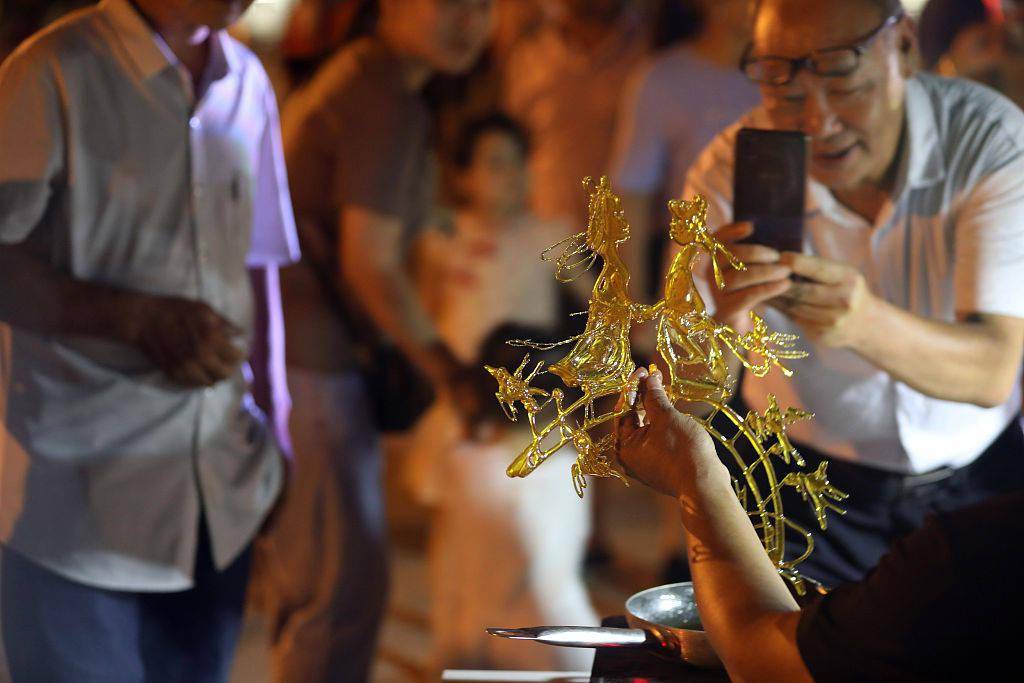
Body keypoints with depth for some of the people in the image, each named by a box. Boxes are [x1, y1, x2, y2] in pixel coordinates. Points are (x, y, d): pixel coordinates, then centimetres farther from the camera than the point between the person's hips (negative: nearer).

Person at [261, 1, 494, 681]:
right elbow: (370, 266, -17)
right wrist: (450, 370, -8)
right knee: (348, 581, -8)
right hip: (304, 356, -10)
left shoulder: (356, 75, 16)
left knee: (304, 569, 19)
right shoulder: (388, 105, -15)